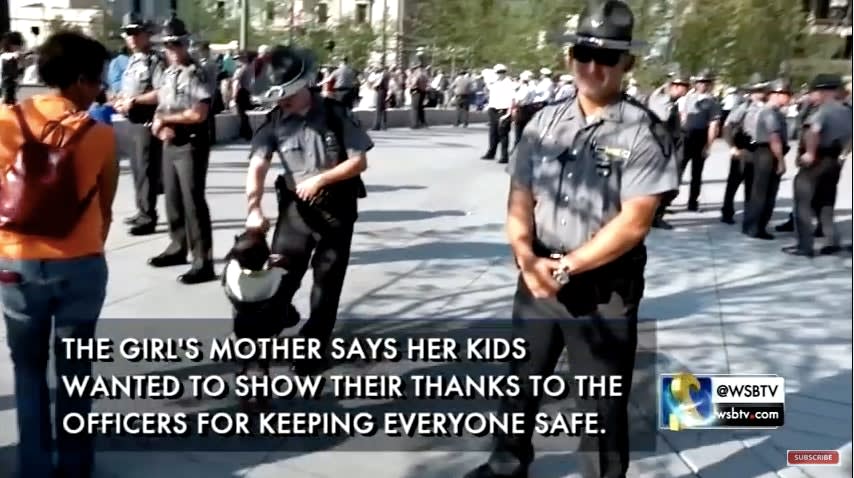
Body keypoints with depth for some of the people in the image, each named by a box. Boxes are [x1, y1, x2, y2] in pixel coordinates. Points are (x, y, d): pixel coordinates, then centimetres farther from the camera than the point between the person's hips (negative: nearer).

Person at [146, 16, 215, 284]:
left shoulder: (197, 74, -11)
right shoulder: (167, 75, 14)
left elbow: (199, 114, -19)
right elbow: (160, 109, 16)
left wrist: (165, 118, -10)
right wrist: (161, 127, -7)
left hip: (191, 145, -8)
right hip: (170, 144, 8)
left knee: (193, 201, -9)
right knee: (172, 198, 15)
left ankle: (203, 262, -6)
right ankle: (178, 247, 30)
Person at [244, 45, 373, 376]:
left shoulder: (336, 115, -10)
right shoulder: (275, 121, -6)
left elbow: (359, 162, -9)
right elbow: (257, 167, -14)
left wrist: (320, 179, -17)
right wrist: (254, 209, -27)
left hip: (336, 208, -1)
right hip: (295, 207, 1)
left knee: (327, 282, 7)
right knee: (279, 275, -3)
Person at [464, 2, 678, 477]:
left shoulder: (645, 133, -11)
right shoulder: (545, 122, 4)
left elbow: (633, 223, -17)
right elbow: (520, 200, 4)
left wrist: (565, 268, -16)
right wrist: (528, 260, -13)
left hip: (604, 289, -5)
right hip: (537, 277, 5)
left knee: (603, 402, 9)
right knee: (521, 380, 21)